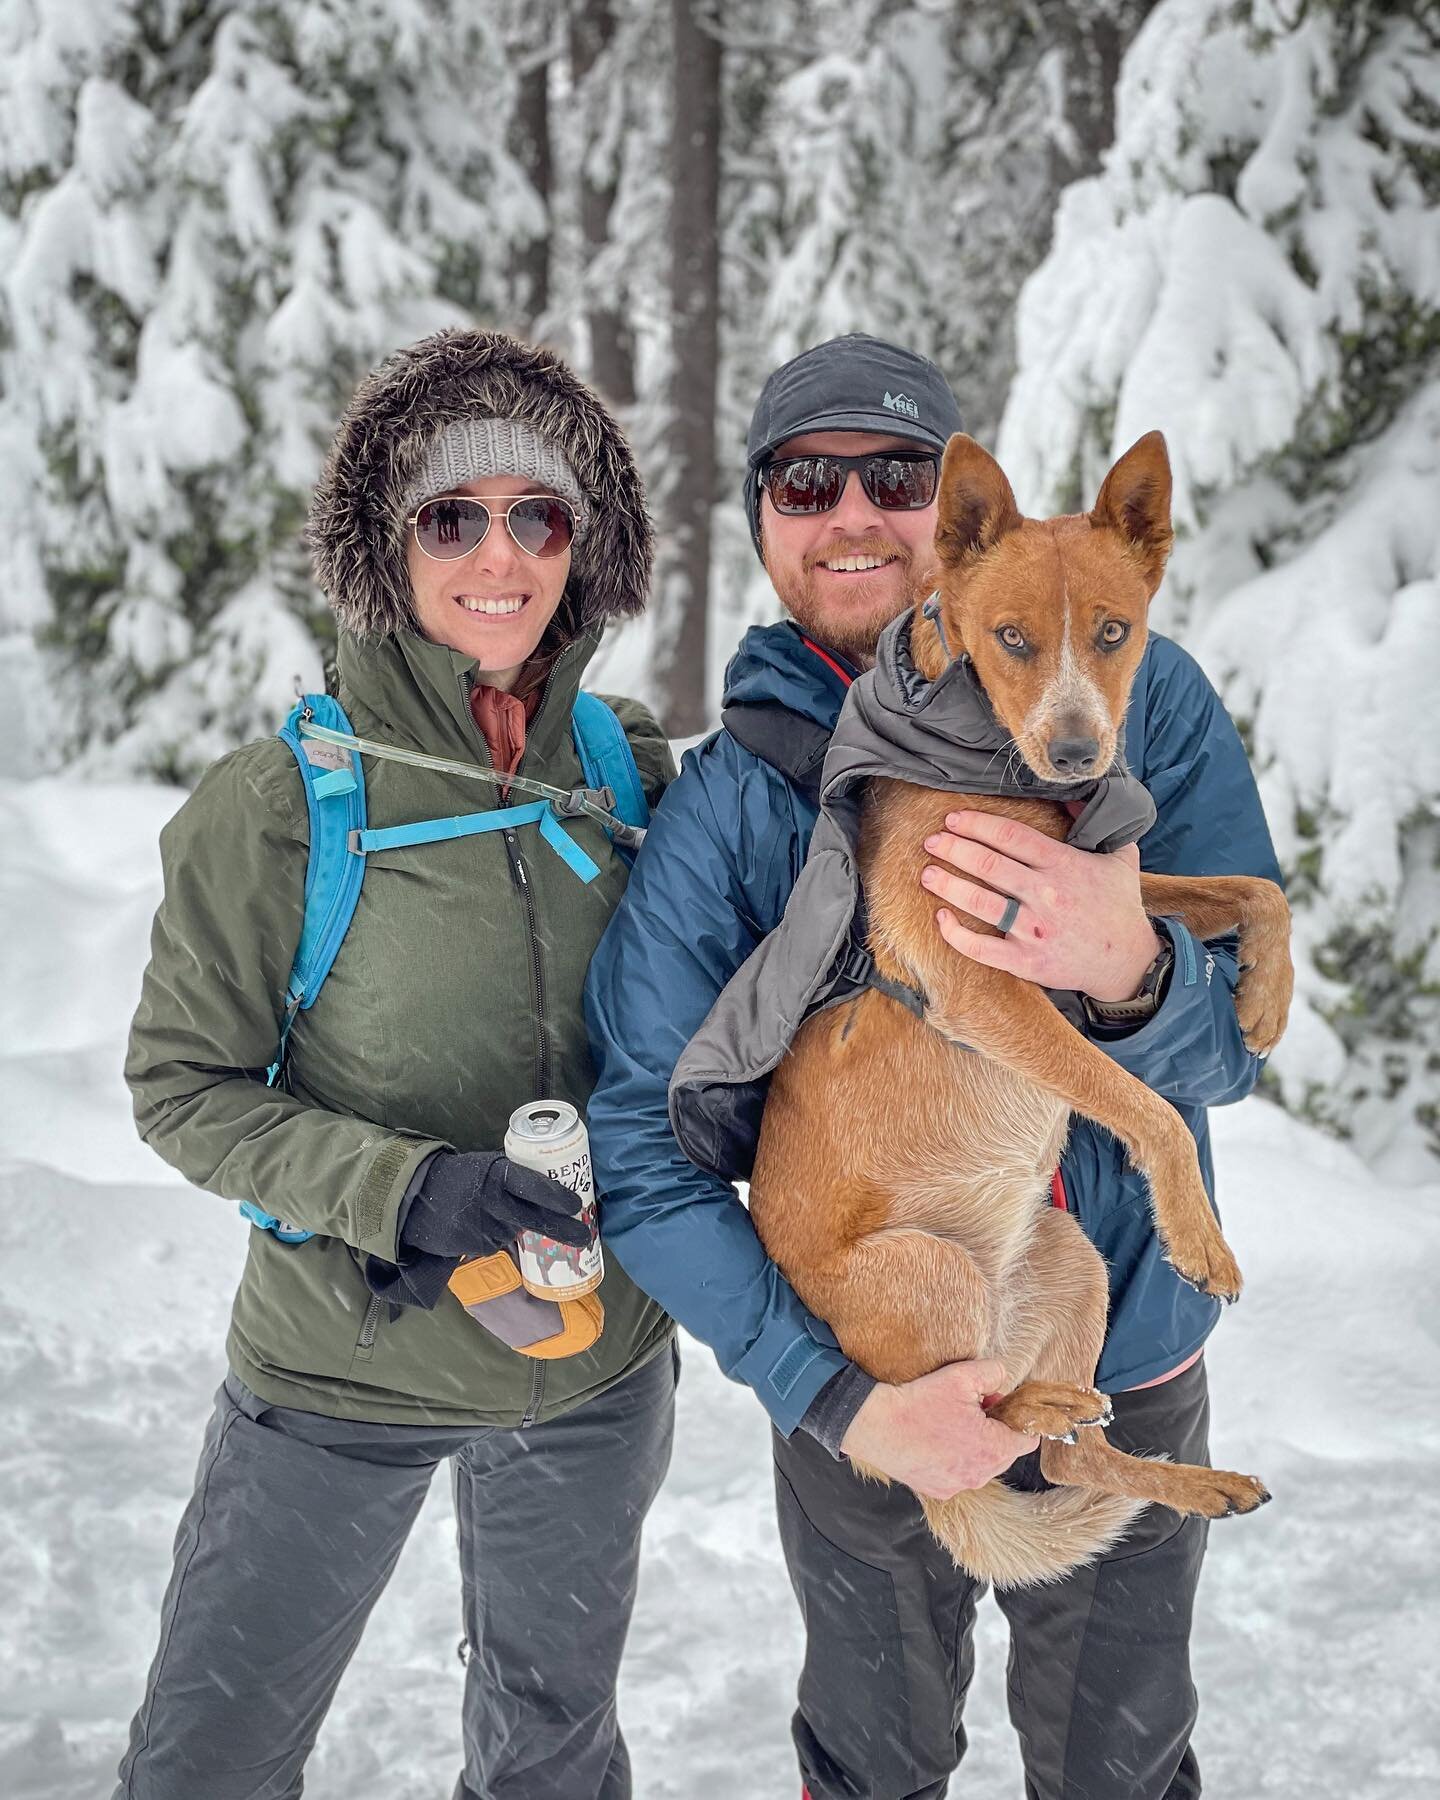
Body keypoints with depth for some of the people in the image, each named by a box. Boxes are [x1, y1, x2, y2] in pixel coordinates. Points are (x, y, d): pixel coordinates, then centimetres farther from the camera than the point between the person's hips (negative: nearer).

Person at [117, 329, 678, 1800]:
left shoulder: (632, 771, -4)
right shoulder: (277, 807, -16)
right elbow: (180, 1086, -10)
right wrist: (401, 1188, -23)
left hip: (596, 1365, 4)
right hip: (337, 1367, -3)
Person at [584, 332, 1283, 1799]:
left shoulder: (1140, 700, -11)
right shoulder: (730, 799, -12)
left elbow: (1230, 1047, -15)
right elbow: (639, 1139, -13)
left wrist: (1128, 970, -39)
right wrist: (833, 1397, -23)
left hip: (1128, 1363, 0)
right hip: (862, 1380, 0)